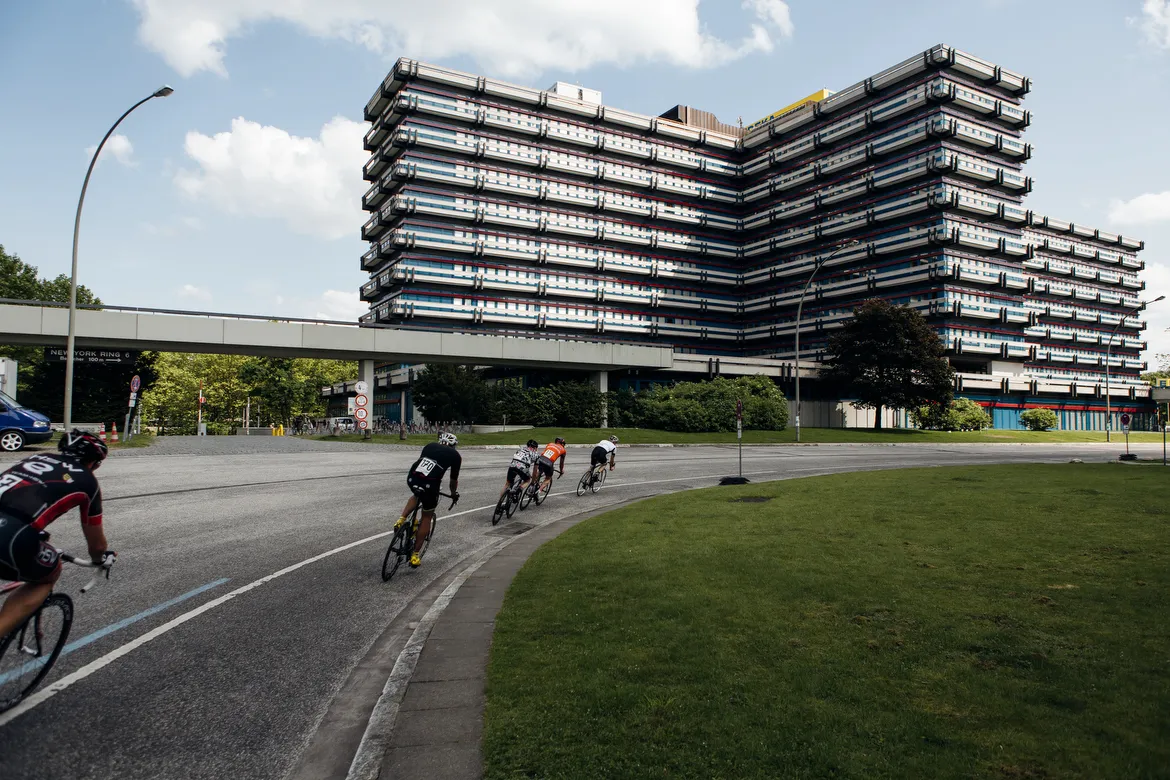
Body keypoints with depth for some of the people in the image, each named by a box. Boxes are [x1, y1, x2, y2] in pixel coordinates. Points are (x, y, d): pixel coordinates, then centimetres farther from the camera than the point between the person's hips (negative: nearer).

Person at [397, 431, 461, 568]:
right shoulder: (455, 455, 17)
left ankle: (401, 519, 18)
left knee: (417, 495, 39)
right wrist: (454, 493, 46)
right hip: (429, 485, -3)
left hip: (412, 478, 3)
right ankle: (415, 554, 18)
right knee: (427, 517, 18)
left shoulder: (430, 445, 26)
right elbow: (454, 480, 25)